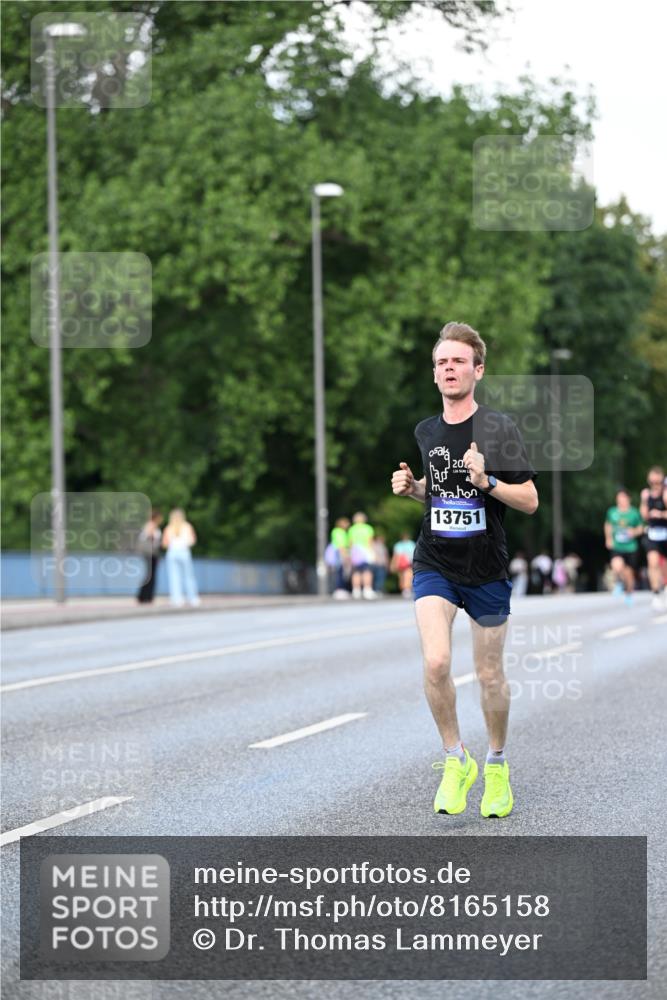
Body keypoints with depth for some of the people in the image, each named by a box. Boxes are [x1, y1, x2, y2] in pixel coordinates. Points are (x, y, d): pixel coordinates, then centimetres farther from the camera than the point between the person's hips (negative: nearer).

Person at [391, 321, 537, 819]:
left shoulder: (499, 427, -9)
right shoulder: (426, 432, 5)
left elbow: (530, 501, -8)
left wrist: (486, 481, -24)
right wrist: (411, 487, 3)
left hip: (487, 569, -2)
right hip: (434, 565, 2)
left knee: (490, 675, 8)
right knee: (436, 662, -19)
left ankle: (496, 766, 31)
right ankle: (456, 761, 0)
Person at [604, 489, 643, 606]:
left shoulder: (635, 513, -4)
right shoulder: (612, 512, 1)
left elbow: (641, 528, 6)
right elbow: (608, 525, 20)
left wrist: (634, 532, -15)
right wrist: (608, 538, 10)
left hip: (631, 548, 0)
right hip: (617, 547, 0)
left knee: (629, 573, 7)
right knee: (617, 566, -26)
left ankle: (629, 593, 35)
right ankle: (619, 582, 8)